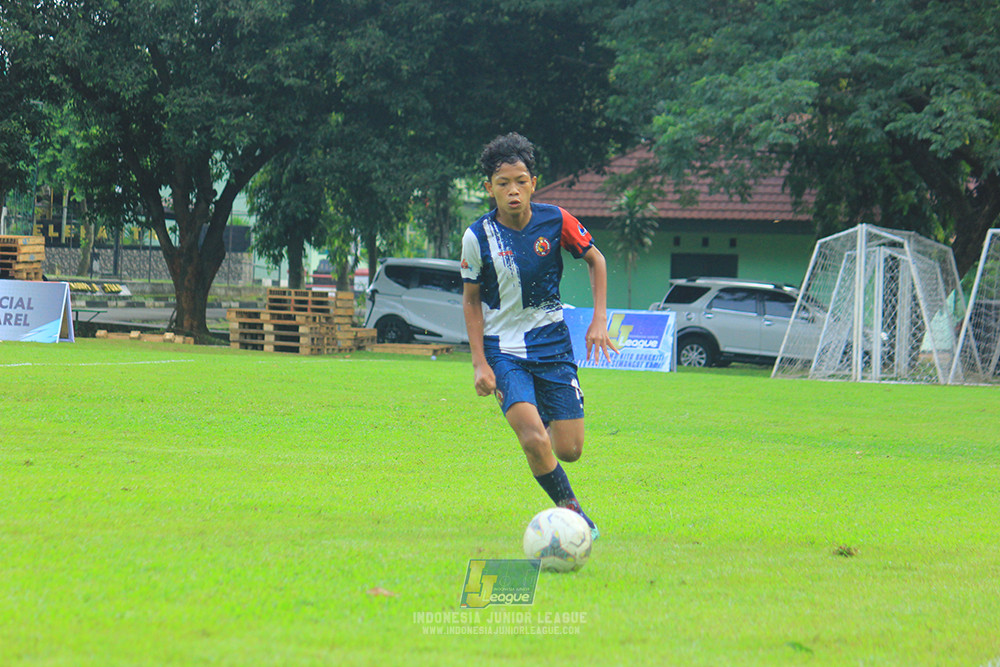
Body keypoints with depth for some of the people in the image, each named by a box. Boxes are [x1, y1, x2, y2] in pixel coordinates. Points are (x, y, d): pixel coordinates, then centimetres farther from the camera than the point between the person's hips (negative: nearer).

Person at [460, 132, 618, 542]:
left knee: (568, 450, -2)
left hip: (552, 343, 2)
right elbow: (471, 299, 1)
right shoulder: (478, 237, -11)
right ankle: (571, 511, -1)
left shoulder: (554, 221, -8)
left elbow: (595, 260, 7)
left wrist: (599, 321, 0)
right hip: (503, 349, -2)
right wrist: (479, 363, -5)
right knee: (533, 440, -22)